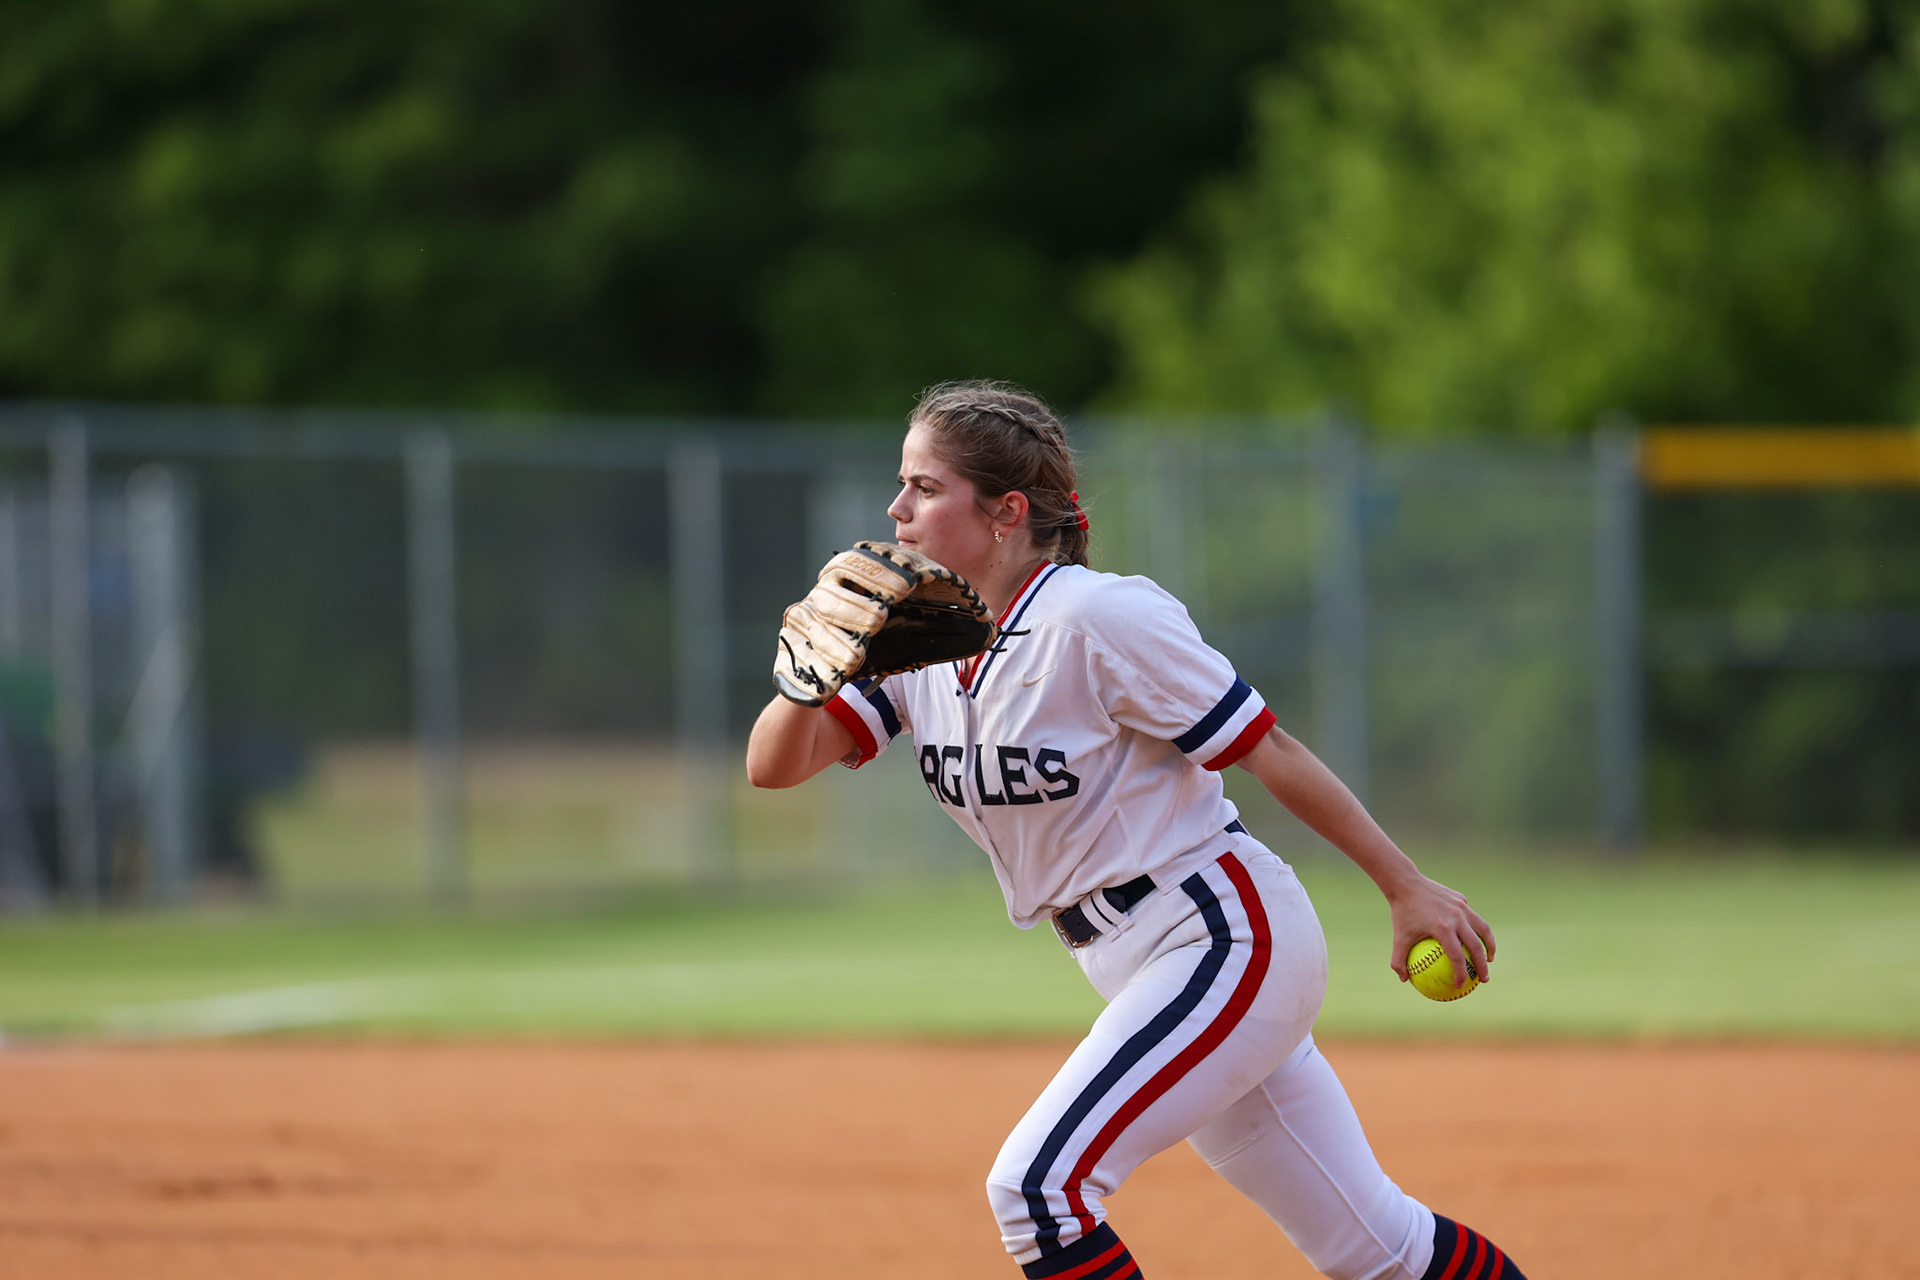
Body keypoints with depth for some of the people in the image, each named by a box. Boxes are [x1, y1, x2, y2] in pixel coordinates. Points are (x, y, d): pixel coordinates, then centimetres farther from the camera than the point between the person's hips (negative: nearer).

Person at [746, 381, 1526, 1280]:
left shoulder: (1100, 618, -18)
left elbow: (1268, 752, -14)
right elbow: (773, 766, -3)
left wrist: (1408, 889, -11)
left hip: (1224, 942, -8)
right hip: (1137, 973, 8)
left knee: (1037, 1184, -20)